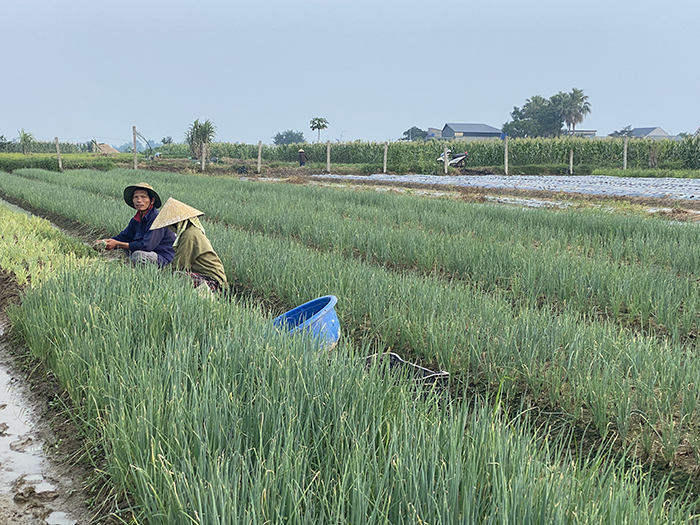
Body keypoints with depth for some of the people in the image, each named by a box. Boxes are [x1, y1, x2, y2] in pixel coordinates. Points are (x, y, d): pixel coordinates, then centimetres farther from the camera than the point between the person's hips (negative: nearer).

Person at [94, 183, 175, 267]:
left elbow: (146, 245, -27)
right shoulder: (136, 219, 6)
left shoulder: (157, 218, -21)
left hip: (163, 258, -9)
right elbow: (124, 236, 9)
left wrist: (117, 244, -23)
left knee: (138, 255, -32)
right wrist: (104, 242, -10)